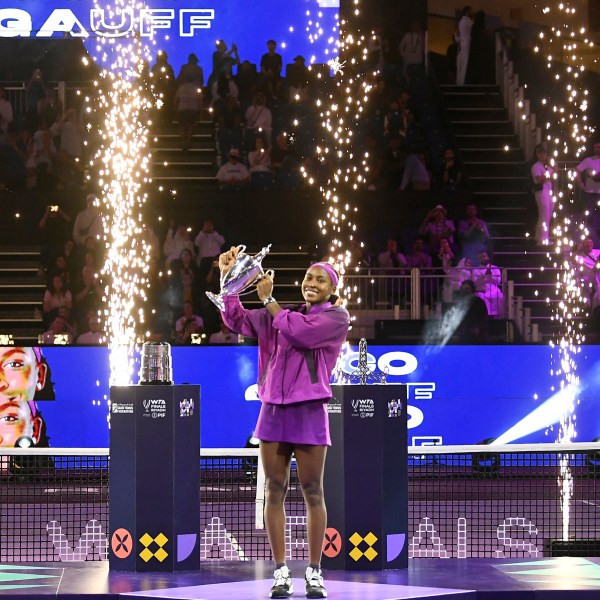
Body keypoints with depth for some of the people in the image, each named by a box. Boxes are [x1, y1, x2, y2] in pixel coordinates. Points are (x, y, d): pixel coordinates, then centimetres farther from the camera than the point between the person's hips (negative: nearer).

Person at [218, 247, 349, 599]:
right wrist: (229, 278, 5)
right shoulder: (282, 314, 17)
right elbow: (238, 321, 16)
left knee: (312, 492, -2)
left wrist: (268, 299, -2)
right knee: (275, 491, 1)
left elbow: (299, 332, -13)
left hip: (309, 412, -4)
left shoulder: (337, 317, 2)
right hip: (273, 409, 4)